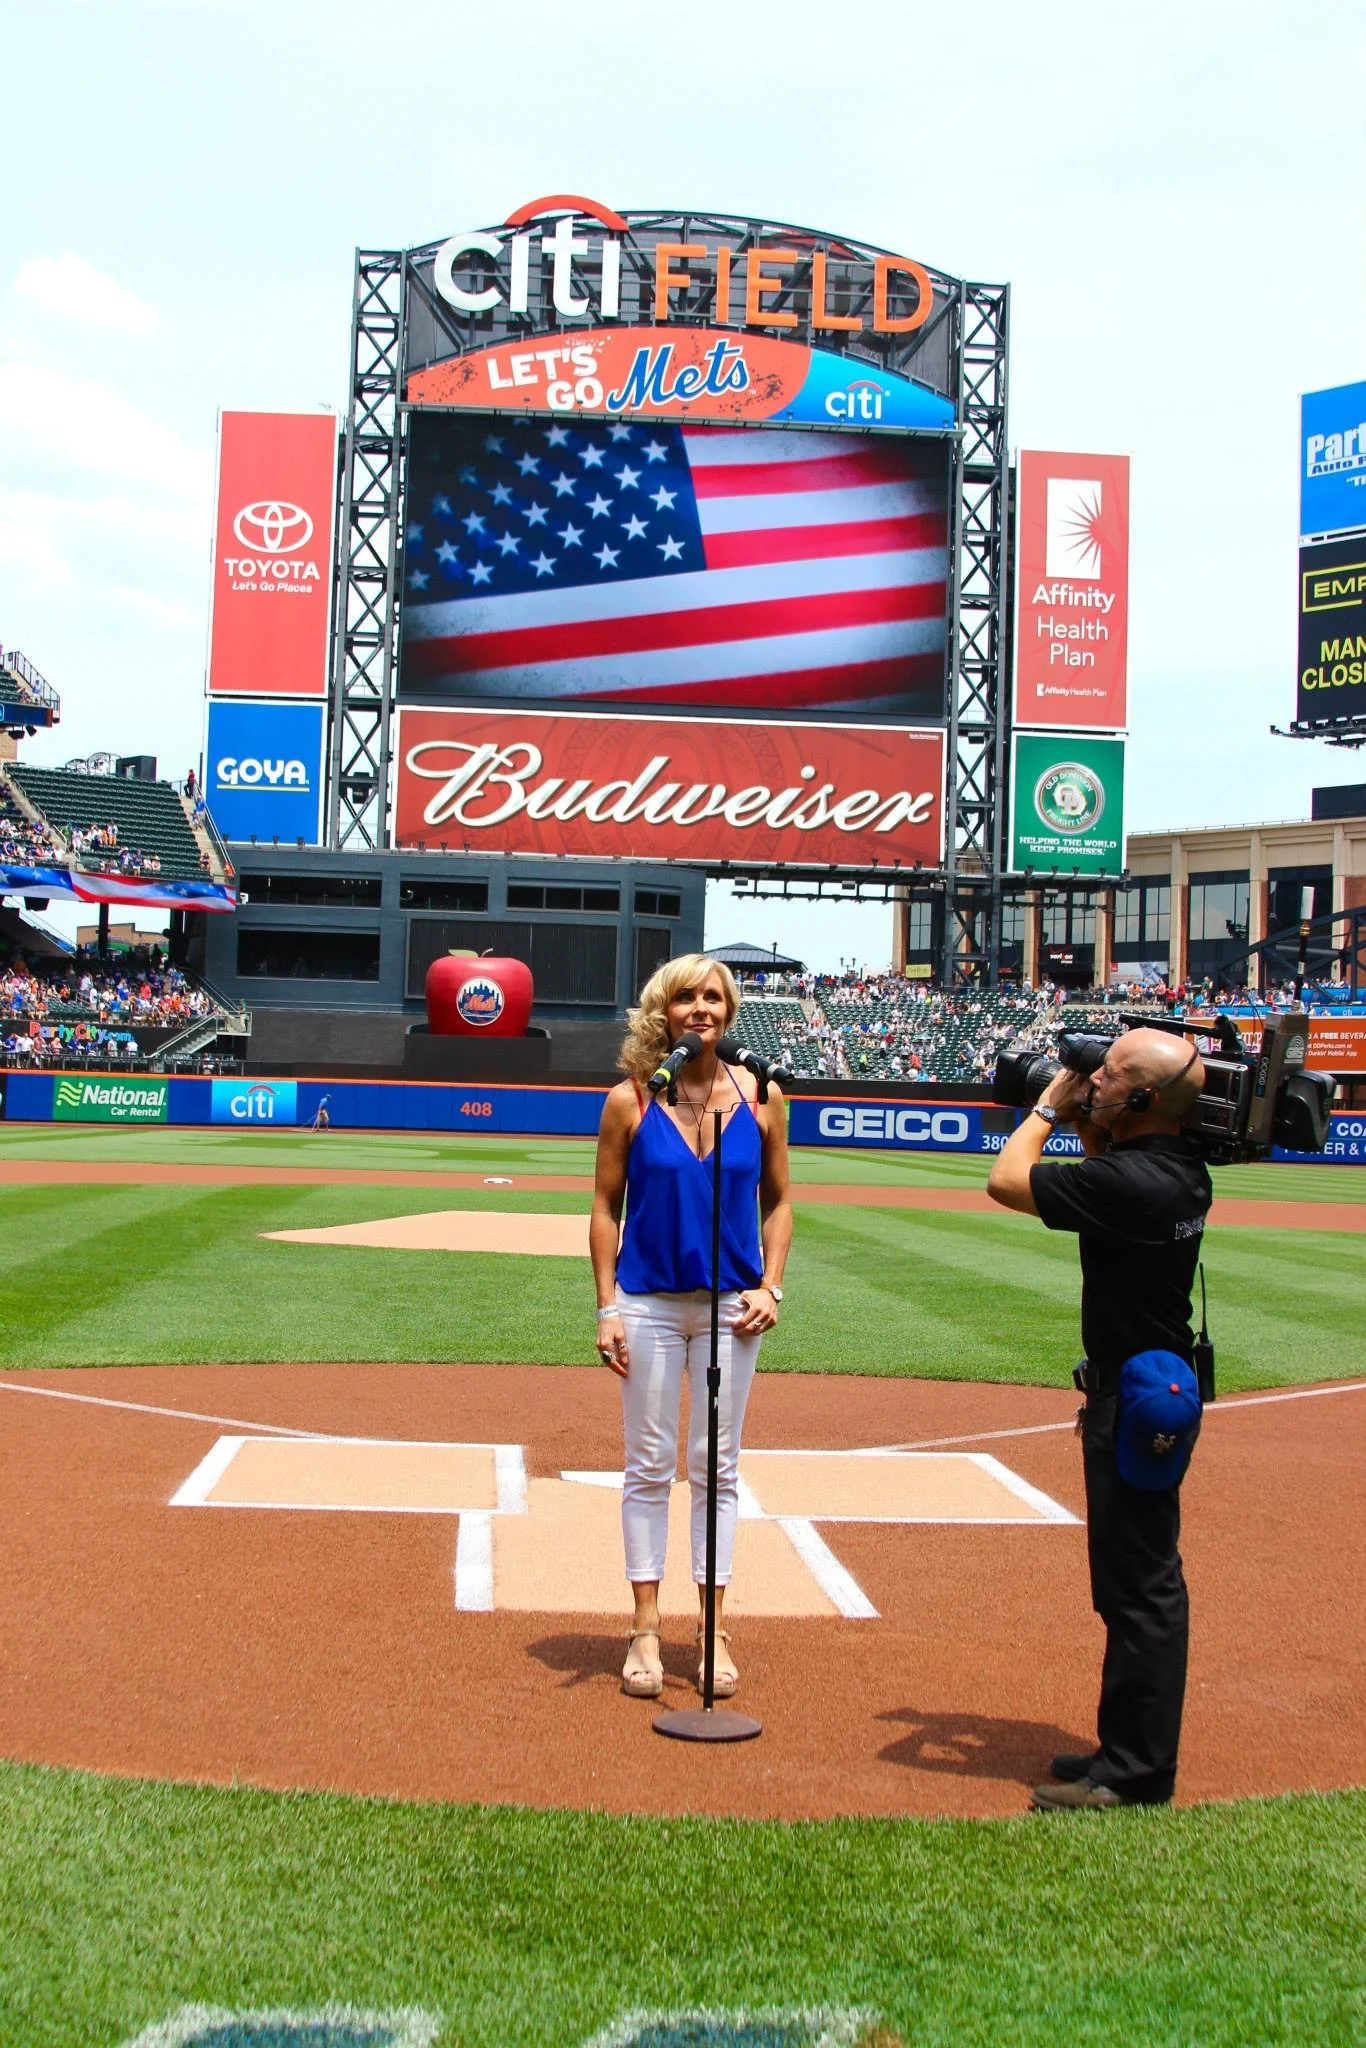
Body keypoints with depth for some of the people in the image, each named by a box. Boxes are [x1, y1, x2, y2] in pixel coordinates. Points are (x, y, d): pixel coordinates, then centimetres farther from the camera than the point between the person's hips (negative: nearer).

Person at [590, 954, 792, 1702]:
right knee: (649, 1465, 5)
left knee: (718, 1468, 8)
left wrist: (770, 1287, -4)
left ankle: (714, 1629, 17)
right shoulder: (630, 1100, -3)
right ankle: (645, 1630, 14)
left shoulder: (759, 1096, 1)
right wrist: (607, 1307, -5)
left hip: (731, 1304, 1)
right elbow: (606, 1206, 0)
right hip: (649, 1302, -1)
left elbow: (777, 1201, 8)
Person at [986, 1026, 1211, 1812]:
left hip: (1136, 1398, -10)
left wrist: (1051, 1105, -5)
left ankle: (1136, 1774, 7)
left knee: (1140, 1584, -2)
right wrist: (1087, 1124, 10)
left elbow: (1006, 1179, -18)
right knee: (1142, 1578, 18)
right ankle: (1131, 1749, 30)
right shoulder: (1183, 1170, 3)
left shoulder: (1131, 1182, -26)